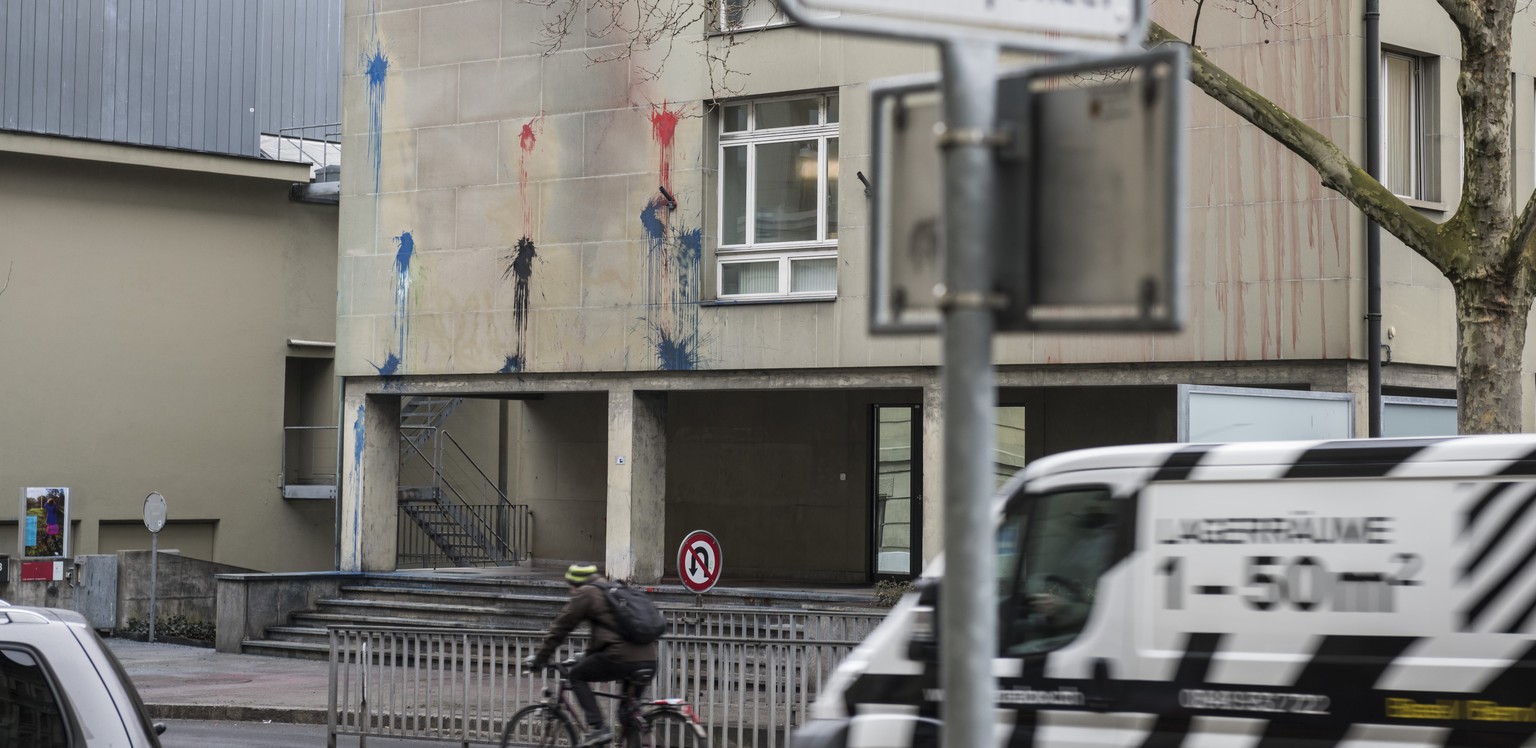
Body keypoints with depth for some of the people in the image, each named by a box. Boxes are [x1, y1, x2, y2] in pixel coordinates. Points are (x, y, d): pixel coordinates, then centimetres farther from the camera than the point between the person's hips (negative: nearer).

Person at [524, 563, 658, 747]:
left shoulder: (585, 594, 5)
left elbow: (560, 627, 7)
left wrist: (539, 658, 16)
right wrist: (587, 657, 48)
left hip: (622, 659, -7)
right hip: (649, 661, 7)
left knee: (577, 676, 10)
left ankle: (597, 727, -3)